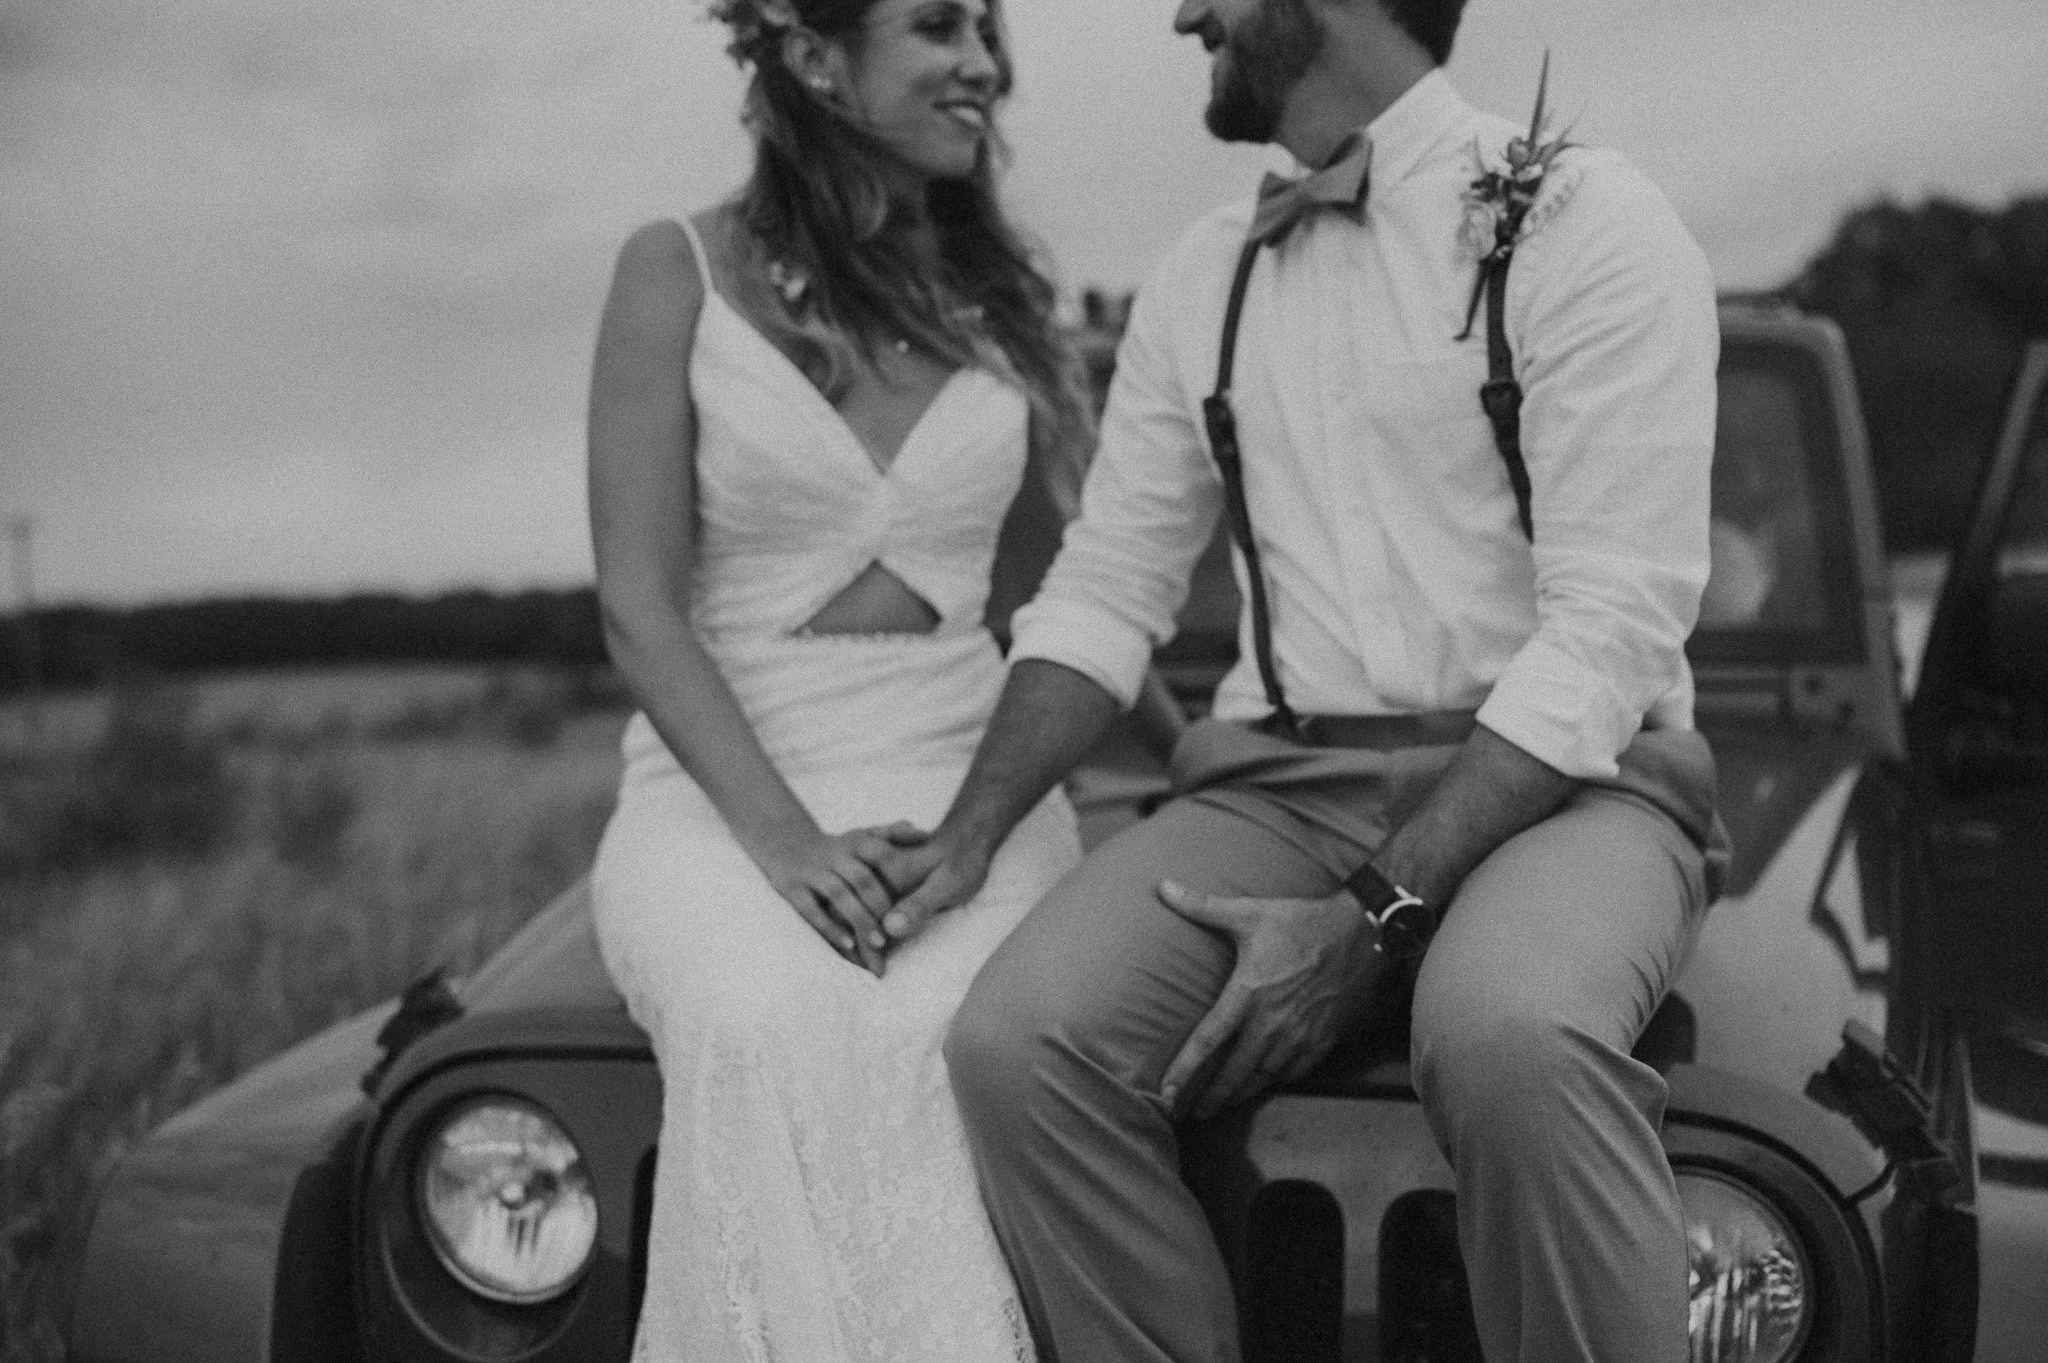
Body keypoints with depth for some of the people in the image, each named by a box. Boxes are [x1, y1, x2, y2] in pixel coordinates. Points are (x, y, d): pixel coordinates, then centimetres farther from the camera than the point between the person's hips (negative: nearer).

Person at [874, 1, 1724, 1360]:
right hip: (1279, 781, 5)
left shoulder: (1579, 219, -5)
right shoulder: (1205, 278, 14)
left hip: (1558, 777, -4)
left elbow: (1612, 633, -13)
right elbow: (1105, 589, 14)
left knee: (1510, 1034, -37)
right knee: (1021, 1040, -22)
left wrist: (1372, 914, -20)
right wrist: (969, 834, -1)